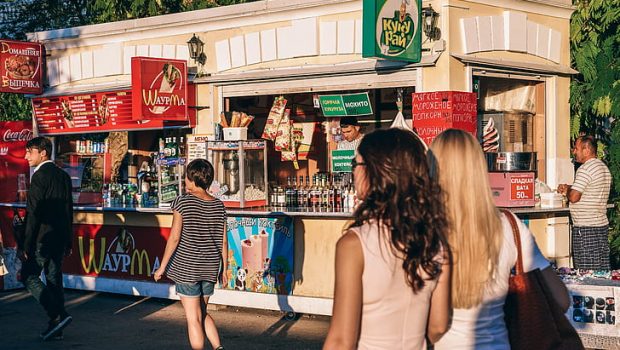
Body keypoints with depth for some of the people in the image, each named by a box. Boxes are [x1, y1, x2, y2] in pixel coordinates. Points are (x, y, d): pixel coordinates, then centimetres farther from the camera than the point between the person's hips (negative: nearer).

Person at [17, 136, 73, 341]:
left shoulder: (39, 176, -13)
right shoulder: (63, 176, 12)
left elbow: (33, 214, -17)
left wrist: (26, 245, -14)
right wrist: (68, 242, 20)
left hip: (43, 238, -8)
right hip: (60, 238, 8)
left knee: (28, 277, 1)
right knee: (54, 280, 11)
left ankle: (58, 316, -10)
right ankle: (56, 328, 14)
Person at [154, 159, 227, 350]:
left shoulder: (183, 202, -11)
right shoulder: (219, 206, 2)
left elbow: (174, 238, -12)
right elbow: (223, 242, 5)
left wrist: (162, 267, -4)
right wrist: (224, 269, 15)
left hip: (186, 268, -5)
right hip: (209, 269, 5)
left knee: (193, 318, 3)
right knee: (202, 313, 22)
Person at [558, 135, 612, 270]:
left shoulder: (585, 169, -15)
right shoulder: (604, 167, 16)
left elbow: (574, 197, -21)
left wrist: (566, 191, 0)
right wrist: (569, 188, 16)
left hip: (586, 228, -10)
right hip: (602, 224, 10)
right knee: (603, 270, 9)